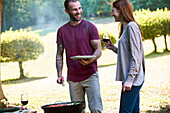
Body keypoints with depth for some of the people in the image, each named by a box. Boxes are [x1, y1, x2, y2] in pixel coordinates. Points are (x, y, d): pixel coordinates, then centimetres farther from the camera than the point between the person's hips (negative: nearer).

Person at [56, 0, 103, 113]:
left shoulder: (90, 27, 0)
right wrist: (60, 74, -1)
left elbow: (99, 50, -3)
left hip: (90, 75, -3)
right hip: (73, 78, 3)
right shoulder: (62, 31, 8)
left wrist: (91, 60, -24)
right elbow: (59, 55, 12)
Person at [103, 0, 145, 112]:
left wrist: (129, 80, -20)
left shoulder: (131, 26, -11)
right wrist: (113, 48, 12)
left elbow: (135, 57, -17)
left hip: (133, 79, -10)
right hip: (132, 79, 10)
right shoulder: (126, 27, 18)